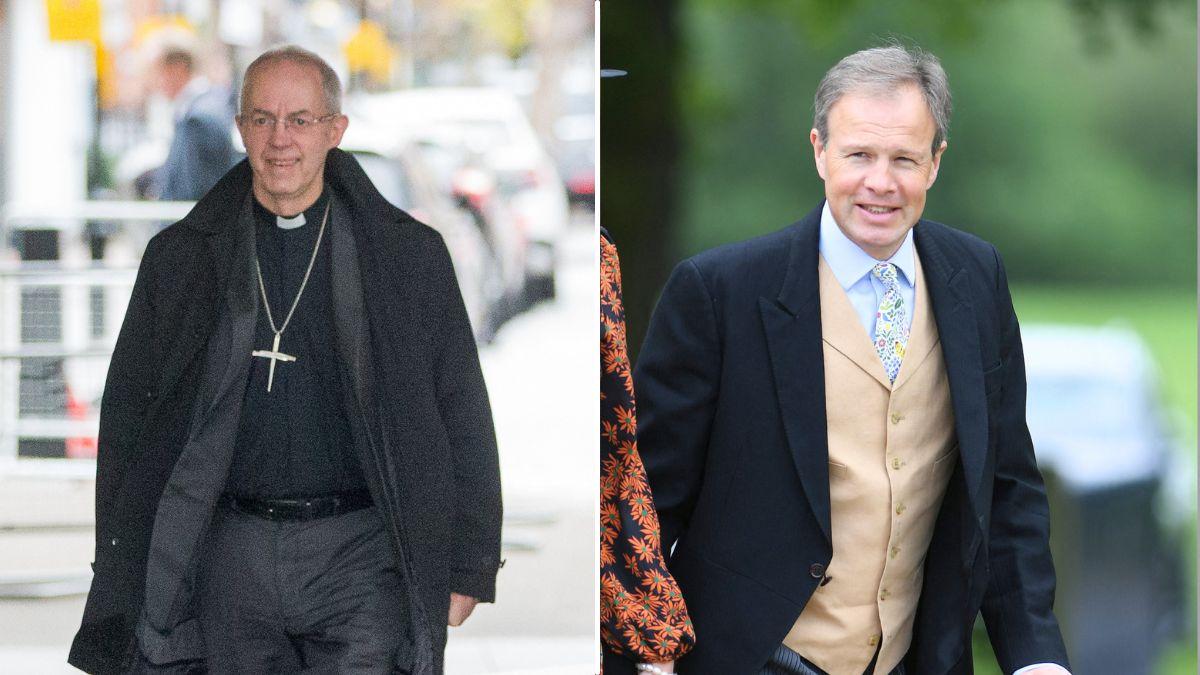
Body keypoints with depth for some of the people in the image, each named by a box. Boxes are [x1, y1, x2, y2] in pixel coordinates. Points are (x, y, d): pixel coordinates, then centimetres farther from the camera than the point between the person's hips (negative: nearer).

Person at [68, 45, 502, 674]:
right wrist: (123, 586, 5)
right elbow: (127, 420, 10)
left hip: (358, 552, -2)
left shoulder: (409, 255, 4)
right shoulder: (179, 258, 7)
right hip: (229, 559, 2)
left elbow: (463, 421, 5)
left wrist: (466, 570, 0)